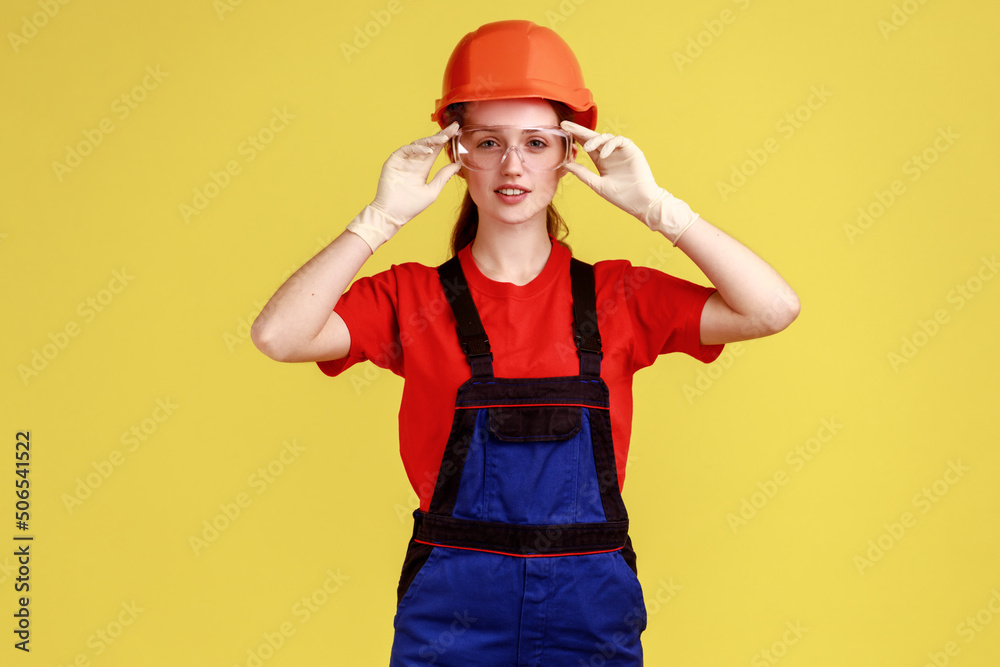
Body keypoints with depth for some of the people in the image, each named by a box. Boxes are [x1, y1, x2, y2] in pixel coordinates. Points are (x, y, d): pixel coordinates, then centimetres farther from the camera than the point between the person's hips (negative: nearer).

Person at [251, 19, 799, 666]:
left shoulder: (616, 296, 3)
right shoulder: (414, 297, 1)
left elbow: (774, 309, -8)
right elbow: (278, 336, -14)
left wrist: (655, 206, -11)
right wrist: (383, 216, -13)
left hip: (591, 612, 1)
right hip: (450, 612, -1)